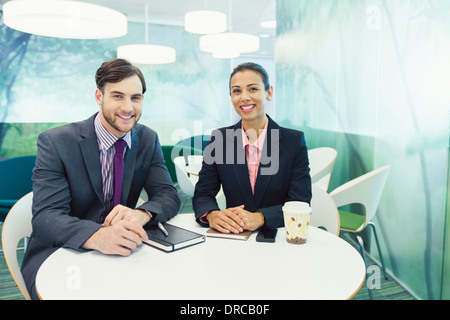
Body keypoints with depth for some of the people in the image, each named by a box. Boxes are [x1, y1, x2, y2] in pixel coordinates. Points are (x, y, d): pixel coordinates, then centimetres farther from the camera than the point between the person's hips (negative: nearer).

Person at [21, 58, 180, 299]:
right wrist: (97, 236, -42)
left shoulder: (148, 140, 1)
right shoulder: (55, 142, -12)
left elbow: (168, 196, -5)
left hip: (119, 252, 4)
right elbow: (46, 217, -20)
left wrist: (141, 214, -29)